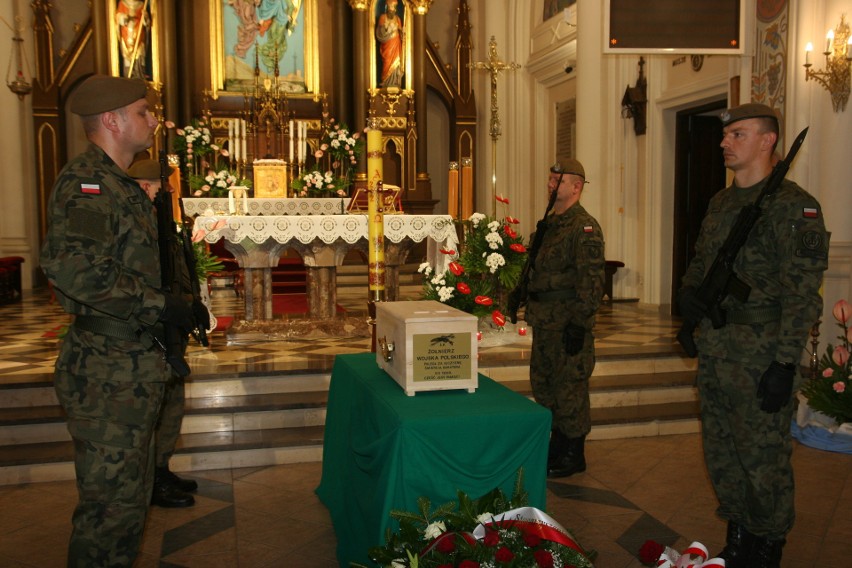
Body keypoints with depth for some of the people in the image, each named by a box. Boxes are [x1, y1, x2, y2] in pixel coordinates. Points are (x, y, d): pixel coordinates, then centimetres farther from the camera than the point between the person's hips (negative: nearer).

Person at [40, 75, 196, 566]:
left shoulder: (120, 185, 17)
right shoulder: (85, 182, -16)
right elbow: (71, 263, -32)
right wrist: (161, 305, -26)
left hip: (133, 366, 10)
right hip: (110, 372, -10)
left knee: (130, 492, 21)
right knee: (113, 500, 0)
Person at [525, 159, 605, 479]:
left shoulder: (585, 228, -13)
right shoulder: (548, 224, 15)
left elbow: (590, 281, -18)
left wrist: (579, 324, -21)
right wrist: (526, 303, 20)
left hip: (568, 324, -10)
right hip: (544, 321, 10)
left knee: (569, 388, -1)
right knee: (542, 384, 16)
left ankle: (573, 456, 13)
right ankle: (557, 448, 31)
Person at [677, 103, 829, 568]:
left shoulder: (793, 206, -11)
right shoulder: (720, 203, 13)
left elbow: (802, 292, -15)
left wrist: (785, 363, -19)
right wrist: (688, 292, 2)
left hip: (760, 358, -8)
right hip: (713, 352, 8)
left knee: (763, 460, 3)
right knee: (720, 455, 16)